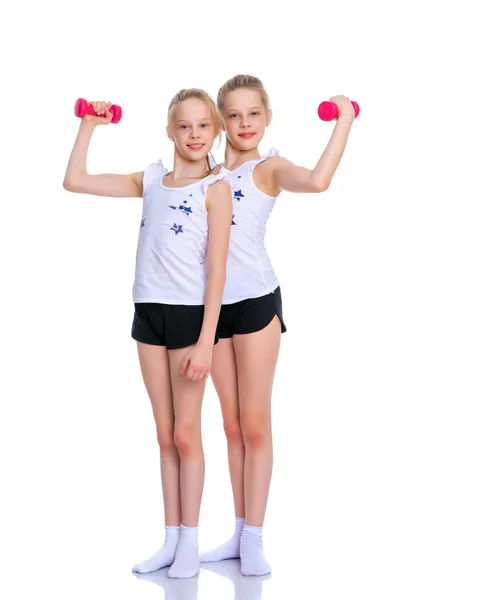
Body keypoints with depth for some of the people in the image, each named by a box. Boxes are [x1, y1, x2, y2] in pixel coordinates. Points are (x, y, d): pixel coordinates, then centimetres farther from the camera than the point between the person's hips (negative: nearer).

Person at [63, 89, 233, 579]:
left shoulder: (216, 187, -6)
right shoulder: (151, 180, 9)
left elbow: (217, 269, -11)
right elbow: (75, 181, 13)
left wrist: (206, 341, -15)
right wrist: (90, 126, 9)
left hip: (191, 314, -5)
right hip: (149, 313, 5)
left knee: (186, 434, 2)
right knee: (164, 435, 10)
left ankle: (189, 543, 14)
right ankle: (170, 539, 18)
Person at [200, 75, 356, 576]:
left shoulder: (269, 168, -5)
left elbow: (317, 180, -26)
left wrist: (345, 121, -21)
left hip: (256, 300, -5)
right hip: (215, 303, 5)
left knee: (255, 424, 1)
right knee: (232, 426, 12)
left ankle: (254, 539, 8)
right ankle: (240, 532, 20)